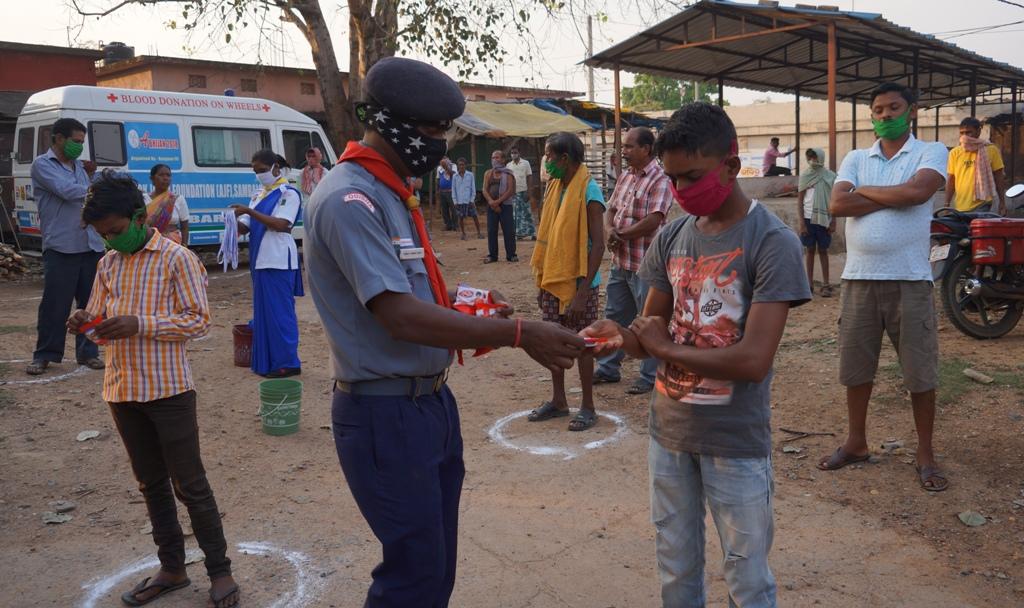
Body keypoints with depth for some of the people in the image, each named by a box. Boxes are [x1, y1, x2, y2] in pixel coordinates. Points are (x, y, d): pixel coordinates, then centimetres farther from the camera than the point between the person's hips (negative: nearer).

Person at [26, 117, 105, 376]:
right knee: (55, 304, -1)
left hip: (91, 246, 6)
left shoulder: (79, 166, 18)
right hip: (60, 248, -6)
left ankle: (88, 352, 18)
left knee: (91, 302, 8)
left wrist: (90, 177, 0)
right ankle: (44, 355, 12)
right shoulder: (42, 164, -1)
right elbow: (67, 191, -15)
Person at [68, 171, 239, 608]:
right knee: (151, 484, 15)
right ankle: (172, 568, 28)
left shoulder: (177, 258, -9)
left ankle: (220, 570, 14)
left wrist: (140, 324, -23)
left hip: (168, 390, -6)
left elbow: (199, 321, -12)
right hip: (122, 391, 6)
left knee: (189, 484, 1)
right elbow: (100, 315, 16)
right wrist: (86, 321, -8)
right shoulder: (107, 264, 9)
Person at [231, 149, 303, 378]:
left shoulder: (288, 193, -5)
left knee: (279, 310, -6)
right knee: (264, 310, 12)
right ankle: (267, 360, 20)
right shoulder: (259, 194, 16)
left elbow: (281, 224, -18)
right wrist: (235, 221, -9)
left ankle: (287, 362, 0)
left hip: (278, 261, -8)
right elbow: (245, 227, 13)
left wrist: (249, 212, -22)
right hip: (260, 260, 8)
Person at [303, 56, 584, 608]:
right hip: (386, 416, -9)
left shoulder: (390, 194, 12)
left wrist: (471, 318, 2)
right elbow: (400, 316, -27)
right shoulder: (349, 200, -19)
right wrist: (517, 334, -26)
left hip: (431, 401, 9)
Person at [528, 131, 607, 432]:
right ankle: (558, 401, 29)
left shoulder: (589, 190, -15)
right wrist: (542, 278, 13)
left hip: (579, 283, -7)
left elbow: (598, 244, -18)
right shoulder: (554, 187, 8)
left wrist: (583, 290, -21)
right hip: (552, 281, 7)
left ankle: (587, 407, 18)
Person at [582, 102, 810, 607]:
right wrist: (624, 337, -16)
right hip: (669, 432, 5)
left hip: (736, 443, -5)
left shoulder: (773, 242, -16)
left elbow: (752, 360, -23)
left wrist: (666, 346, -13)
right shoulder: (671, 238, 2)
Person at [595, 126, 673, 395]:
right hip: (620, 261, 9)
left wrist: (620, 235, -12)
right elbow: (611, 210, 14)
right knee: (614, 316, 17)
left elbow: (652, 221, -23)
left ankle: (650, 377, 16)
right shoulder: (626, 176, 12)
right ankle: (608, 368, 30)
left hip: (645, 264, -8)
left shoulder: (660, 179, -15)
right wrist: (609, 230, -8)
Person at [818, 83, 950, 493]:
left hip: (910, 279, -3)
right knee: (855, 367, 12)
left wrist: (864, 190, -7)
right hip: (858, 278, 3)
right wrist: (893, 198, -11)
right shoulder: (856, 159, 10)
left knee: (920, 370, 5)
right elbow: (837, 205, -7)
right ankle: (856, 443, 28)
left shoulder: (931, 152, 1)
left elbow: (917, 191, -20)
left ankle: (926, 454, 20)